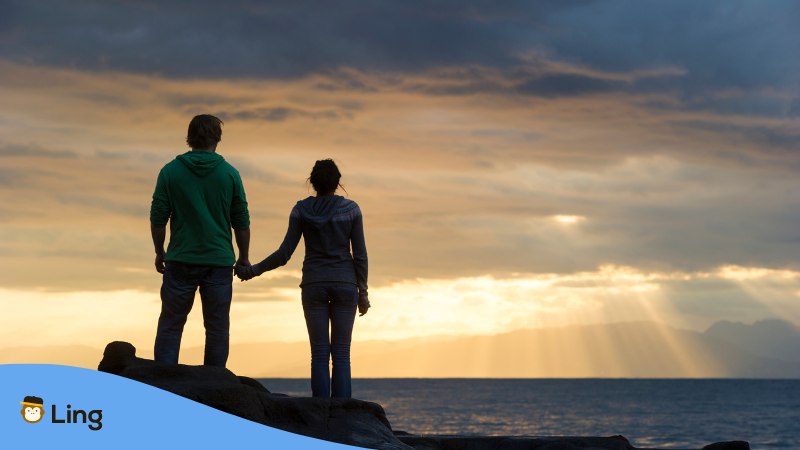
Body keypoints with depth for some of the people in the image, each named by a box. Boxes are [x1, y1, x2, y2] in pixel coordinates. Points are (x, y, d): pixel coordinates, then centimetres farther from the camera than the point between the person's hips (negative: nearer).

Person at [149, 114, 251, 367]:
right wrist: (244, 257, 14)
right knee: (217, 328, 8)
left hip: (180, 261, 0)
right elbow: (241, 222, 2)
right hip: (219, 261, 0)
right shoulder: (229, 174, -1)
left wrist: (160, 253, 13)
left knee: (170, 325, 8)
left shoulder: (170, 171, -2)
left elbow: (158, 219, 0)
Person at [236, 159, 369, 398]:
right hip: (344, 285, 0)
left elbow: (284, 253, -3)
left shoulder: (301, 210, -1)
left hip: (314, 286, 0)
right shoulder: (351, 209, -1)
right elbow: (360, 254, -2)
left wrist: (253, 271, 7)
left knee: (319, 354, 2)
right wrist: (363, 292, 6)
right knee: (341, 354, 3)